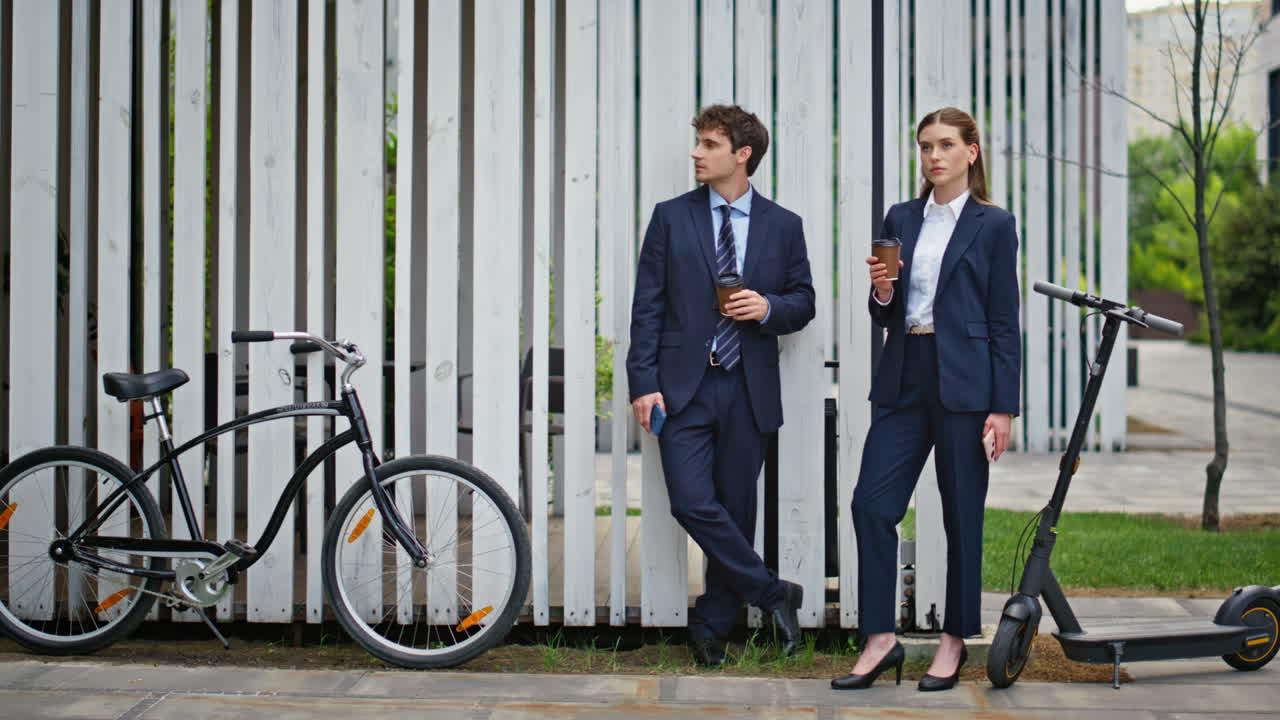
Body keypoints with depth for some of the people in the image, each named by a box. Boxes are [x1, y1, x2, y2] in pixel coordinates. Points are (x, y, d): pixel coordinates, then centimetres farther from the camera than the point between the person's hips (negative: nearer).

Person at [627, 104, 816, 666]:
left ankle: (711, 629, 20)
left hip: (747, 390, 1)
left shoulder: (783, 226, 6)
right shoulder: (671, 217, 5)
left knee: (735, 509, 6)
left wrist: (769, 307, -10)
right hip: (684, 386, 0)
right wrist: (643, 382, -6)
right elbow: (647, 305, 2)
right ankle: (774, 596, 5)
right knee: (692, 503, -12)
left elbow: (803, 302, 13)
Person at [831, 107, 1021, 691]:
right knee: (872, 503, -3)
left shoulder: (993, 225, 1)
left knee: (962, 513, 3)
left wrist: (1003, 407, -8)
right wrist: (880, 292, -8)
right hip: (903, 379, 4)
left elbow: (1004, 321, -2)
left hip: (963, 381, -4)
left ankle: (954, 641, 16)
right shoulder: (900, 220, 13)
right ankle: (880, 639, 6)